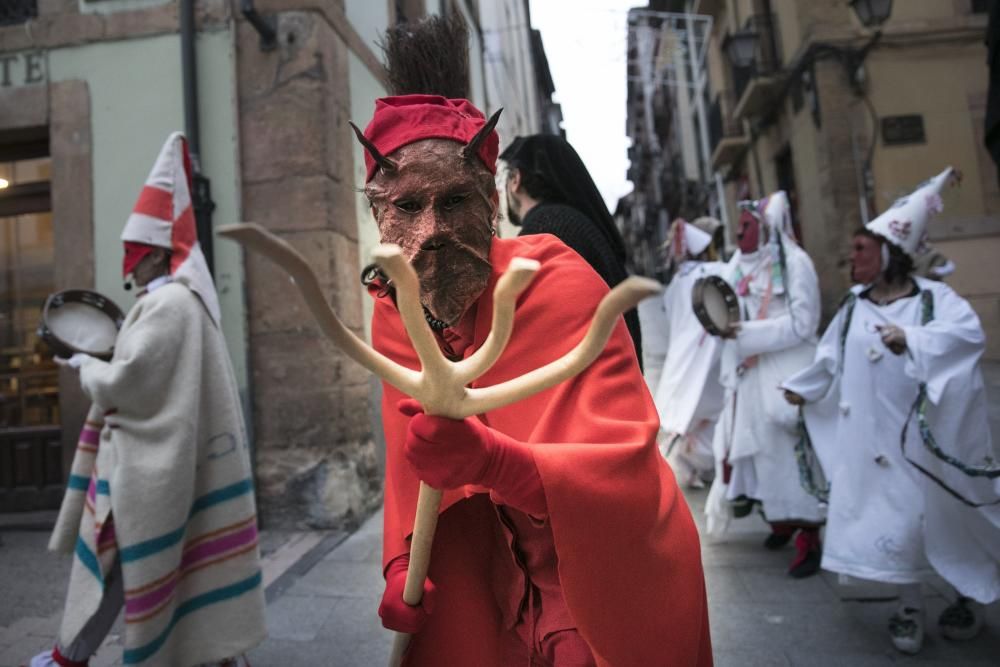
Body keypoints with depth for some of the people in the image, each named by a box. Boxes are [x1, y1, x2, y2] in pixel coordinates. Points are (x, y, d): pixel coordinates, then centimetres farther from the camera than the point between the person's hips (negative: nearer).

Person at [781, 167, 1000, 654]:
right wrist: (802, 388, 19)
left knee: (943, 514, 12)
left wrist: (911, 339, -40)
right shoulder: (853, 304, 5)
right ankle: (909, 608, 23)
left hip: (923, 436, -3)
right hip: (871, 438, 3)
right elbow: (831, 357, 15)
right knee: (892, 518, 7)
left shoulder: (934, 298, -9)